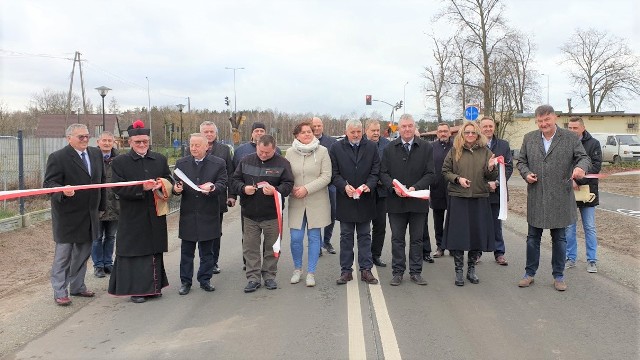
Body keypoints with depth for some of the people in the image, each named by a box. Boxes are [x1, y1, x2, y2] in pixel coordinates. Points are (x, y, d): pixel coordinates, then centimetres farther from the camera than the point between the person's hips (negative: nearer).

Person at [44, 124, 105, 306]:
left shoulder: (96, 154, 7)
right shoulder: (57, 157, -12)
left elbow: (101, 180, 14)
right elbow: (49, 184, -15)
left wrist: (101, 206, 12)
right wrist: (62, 191, -36)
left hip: (90, 215, 6)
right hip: (67, 216, -6)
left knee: (83, 253, 16)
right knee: (63, 255, 5)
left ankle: (77, 286, 29)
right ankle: (60, 292, 16)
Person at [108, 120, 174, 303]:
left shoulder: (160, 159, 8)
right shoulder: (119, 162, -3)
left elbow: (169, 180, 10)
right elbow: (118, 188, -10)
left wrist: (161, 184, -13)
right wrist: (142, 188, -24)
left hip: (155, 217, 4)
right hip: (133, 218, -3)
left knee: (155, 251, 12)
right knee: (135, 253, 2)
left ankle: (153, 286, 25)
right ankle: (136, 289, 13)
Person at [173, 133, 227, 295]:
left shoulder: (218, 164, -1)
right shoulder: (181, 163, 6)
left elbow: (223, 185, -7)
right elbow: (176, 185, 8)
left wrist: (212, 188, -27)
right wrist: (176, 189, -15)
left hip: (208, 215, -1)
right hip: (187, 214, 1)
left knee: (207, 251, 10)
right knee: (186, 251, 9)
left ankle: (205, 280, 23)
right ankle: (185, 282, 20)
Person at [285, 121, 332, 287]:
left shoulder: (322, 151, -2)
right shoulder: (290, 152, 4)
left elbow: (326, 176, -7)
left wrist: (307, 189, -14)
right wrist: (292, 188, -10)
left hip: (317, 203, -1)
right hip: (296, 202, 1)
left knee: (314, 237, 5)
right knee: (296, 238, 1)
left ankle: (311, 273, 18)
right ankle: (297, 269, 24)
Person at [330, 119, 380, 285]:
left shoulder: (372, 147, 4)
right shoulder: (336, 148, 0)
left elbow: (376, 171, 2)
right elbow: (334, 173, -2)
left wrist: (369, 185, -16)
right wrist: (344, 186, -18)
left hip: (365, 199, 1)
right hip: (345, 200, -1)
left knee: (365, 236, 9)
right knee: (346, 236, 8)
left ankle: (366, 270, 17)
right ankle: (346, 271, 17)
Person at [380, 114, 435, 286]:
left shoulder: (426, 148, 1)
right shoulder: (389, 148, 3)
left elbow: (430, 173, -2)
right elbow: (383, 173, 3)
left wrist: (415, 187, -17)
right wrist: (394, 187, -15)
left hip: (418, 201, 0)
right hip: (396, 201, 0)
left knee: (417, 239, 10)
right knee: (397, 239, 7)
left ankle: (415, 272, 20)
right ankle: (398, 272, 17)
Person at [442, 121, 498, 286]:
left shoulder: (485, 152, 6)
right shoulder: (455, 151, 3)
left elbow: (492, 177, 7)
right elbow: (445, 171, 6)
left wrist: (491, 168, -14)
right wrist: (458, 178, -11)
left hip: (480, 199, 2)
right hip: (458, 198, -1)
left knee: (478, 234, 6)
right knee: (458, 234, 0)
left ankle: (471, 269, 21)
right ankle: (458, 271, 12)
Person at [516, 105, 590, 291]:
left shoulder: (570, 137, 0)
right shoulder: (529, 138, 6)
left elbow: (584, 157, -2)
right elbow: (521, 161, 12)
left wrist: (581, 167, -25)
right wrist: (526, 174, -8)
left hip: (560, 198, -1)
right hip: (535, 198, 2)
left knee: (559, 238, 9)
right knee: (533, 238, 10)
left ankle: (558, 276, 22)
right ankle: (530, 273, 23)